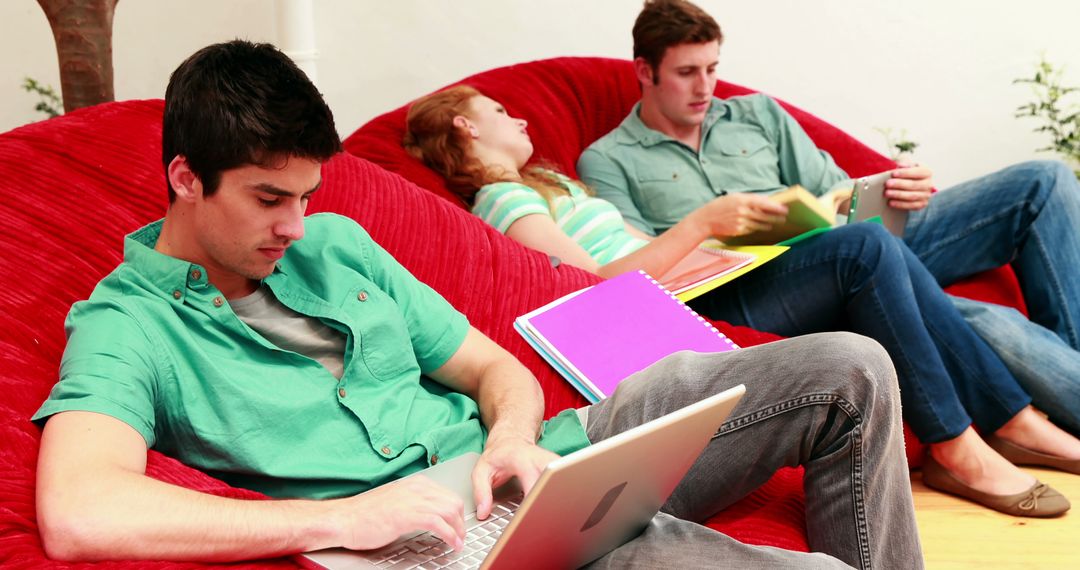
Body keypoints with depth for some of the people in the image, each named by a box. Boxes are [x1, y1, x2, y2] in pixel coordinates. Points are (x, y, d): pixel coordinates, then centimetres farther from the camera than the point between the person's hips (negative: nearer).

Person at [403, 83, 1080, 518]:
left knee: (880, 250, -4)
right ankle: (957, 449, -13)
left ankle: (1015, 418, 1)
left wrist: (722, 232, 11)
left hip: (697, 287, 9)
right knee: (865, 248, -20)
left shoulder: (543, 183, 27)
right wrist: (702, 222, -16)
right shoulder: (502, 199, -4)